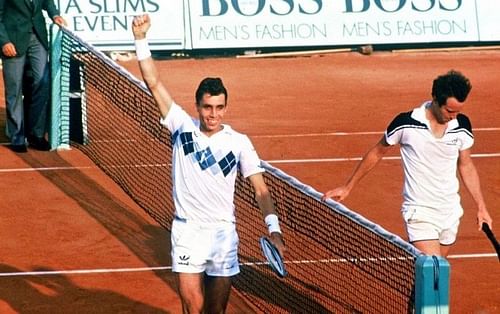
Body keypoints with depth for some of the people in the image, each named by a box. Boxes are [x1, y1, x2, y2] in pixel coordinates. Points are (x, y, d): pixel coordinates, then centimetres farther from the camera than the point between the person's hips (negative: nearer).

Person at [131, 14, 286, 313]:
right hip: (187, 230, -1)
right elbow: (154, 83, -4)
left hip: (223, 233, 1)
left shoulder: (239, 142, -1)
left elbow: (261, 189, -4)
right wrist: (141, 39, -13)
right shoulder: (183, 127, 0)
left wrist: (274, 227, -19)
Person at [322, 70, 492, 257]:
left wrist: (481, 207, 8)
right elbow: (377, 153, 2)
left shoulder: (462, 125, -3)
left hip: (450, 214, 5)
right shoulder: (406, 124, -14)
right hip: (420, 213, -5)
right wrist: (347, 187, 8)